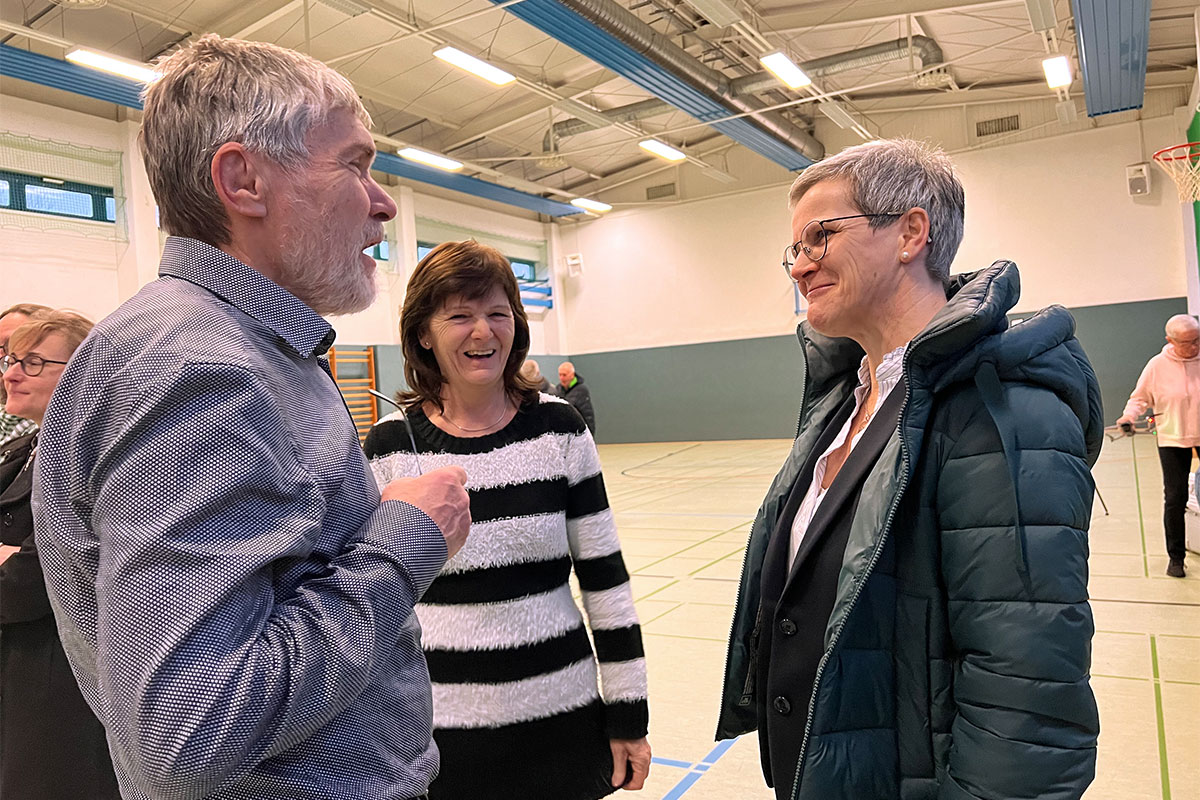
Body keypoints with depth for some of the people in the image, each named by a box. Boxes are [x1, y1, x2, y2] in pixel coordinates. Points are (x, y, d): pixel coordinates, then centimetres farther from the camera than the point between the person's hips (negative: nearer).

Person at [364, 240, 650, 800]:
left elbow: (605, 576, -1)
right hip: (443, 729, 0)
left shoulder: (559, 428, -5)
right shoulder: (390, 446, -6)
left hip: (563, 716, 1)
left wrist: (628, 713, 1)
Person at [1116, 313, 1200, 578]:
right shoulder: (1157, 365, -4)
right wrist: (1129, 416, -13)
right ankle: (1175, 556, 13)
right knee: (1175, 499, 1)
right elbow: (1140, 398, 4)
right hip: (1173, 440, -1)